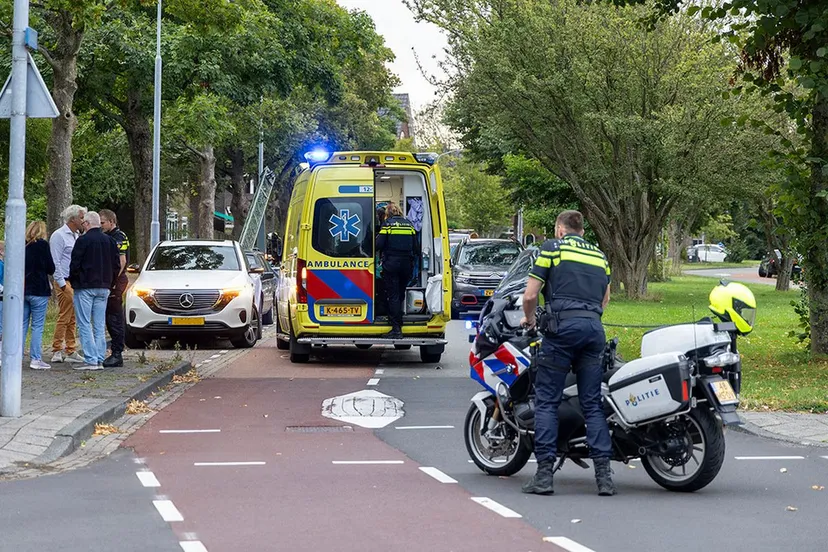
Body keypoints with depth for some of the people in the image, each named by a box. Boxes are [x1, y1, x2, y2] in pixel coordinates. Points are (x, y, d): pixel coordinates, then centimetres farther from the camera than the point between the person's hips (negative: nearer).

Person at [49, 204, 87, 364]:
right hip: (65, 282, -8)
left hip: (76, 282, 8)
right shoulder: (59, 236, -8)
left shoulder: (76, 235, 18)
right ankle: (56, 351, -5)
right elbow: (56, 262, -12)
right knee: (64, 317, -9)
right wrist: (62, 283, -16)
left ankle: (71, 352, 11)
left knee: (72, 319, 9)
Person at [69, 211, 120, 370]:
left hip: (85, 287, -6)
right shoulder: (110, 241, 8)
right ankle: (100, 360, 8)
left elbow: (75, 264, -11)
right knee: (100, 326, 9)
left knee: (85, 325, -4)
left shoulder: (83, 240, -11)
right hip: (104, 288, 6)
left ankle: (91, 360, -9)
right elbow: (116, 265, 11)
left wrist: (72, 280, 7)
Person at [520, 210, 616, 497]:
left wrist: (529, 318, 22)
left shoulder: (552, 248, 9)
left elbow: (530, 295, 4)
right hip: (594, 328, 4)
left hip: (562, 325, -4)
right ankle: (603, 474, -3)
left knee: (547, 401, 0)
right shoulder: (600, 255, 24)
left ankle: (544, 472, -7)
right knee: (592, 403, 6)